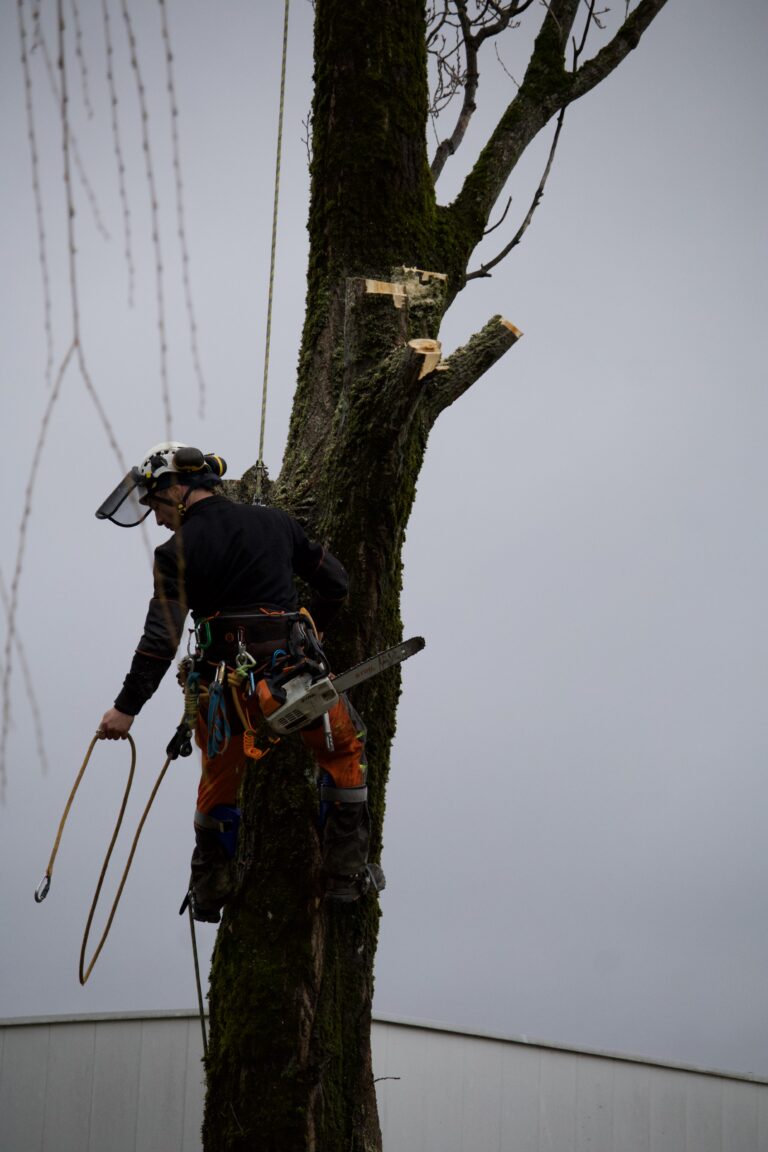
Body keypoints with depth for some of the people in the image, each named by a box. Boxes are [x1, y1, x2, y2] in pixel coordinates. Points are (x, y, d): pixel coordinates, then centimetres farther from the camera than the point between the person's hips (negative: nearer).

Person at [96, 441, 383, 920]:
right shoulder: (276, 522, 8)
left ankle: (210, 893, 28)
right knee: (345, 753, 24)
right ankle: (348, 871, 20)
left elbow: (161, 640, -11)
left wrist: (127, 708, -6)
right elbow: (336, 583, 16)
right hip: (295, 670, 2)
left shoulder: (179, 552, -4)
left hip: (227, 689, -1)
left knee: (218, 783, 22)